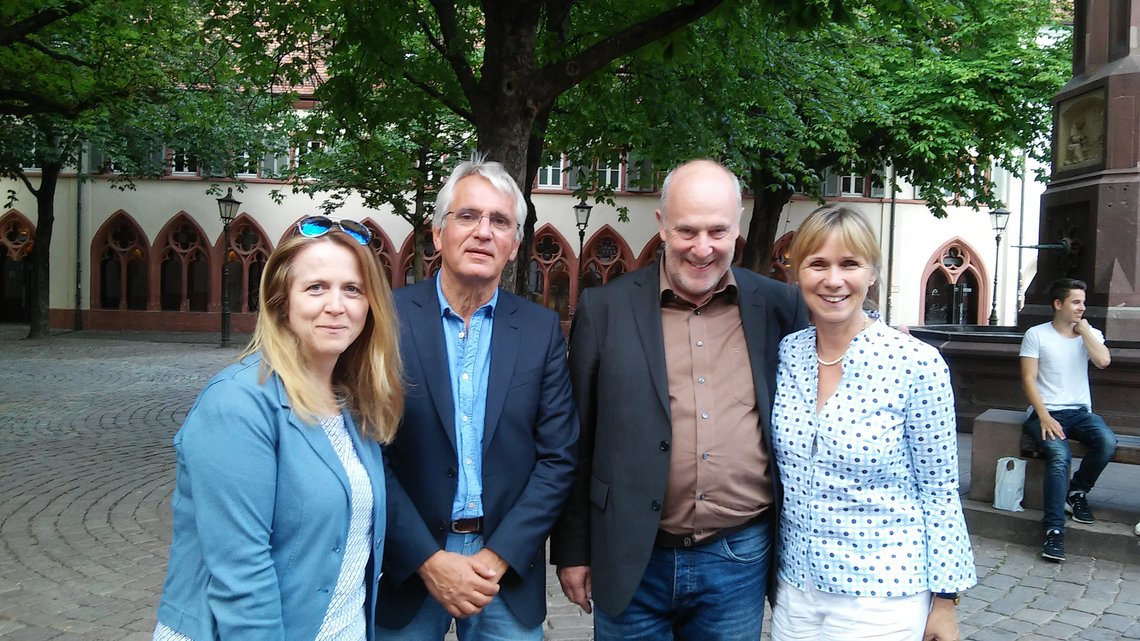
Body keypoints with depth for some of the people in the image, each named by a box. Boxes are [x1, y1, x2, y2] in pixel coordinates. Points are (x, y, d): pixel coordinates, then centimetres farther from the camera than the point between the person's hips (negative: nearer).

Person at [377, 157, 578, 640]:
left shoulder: (542, 330, -1)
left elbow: (557, 457, -1)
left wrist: (499, 557, -9)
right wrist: (428, 560, -13)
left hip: (508, 563, 2)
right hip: (407, 564, -1)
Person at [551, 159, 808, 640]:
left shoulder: (780, 307, 1)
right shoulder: (605, 309, -3)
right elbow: (577, 443, 1)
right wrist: (573, 550, 3)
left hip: (739, 563, 1)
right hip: (634, 563, -1)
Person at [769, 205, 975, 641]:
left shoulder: (916, 363, -14)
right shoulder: (786, 354, -2)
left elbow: (939, 490, -8)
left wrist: (945, 600, -5)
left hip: (880, 594, -4)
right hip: (795, 587, 4)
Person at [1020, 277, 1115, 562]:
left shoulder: (1090, 334, 12)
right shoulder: (1036, 335, 1)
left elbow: (1103, 361, -10)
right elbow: (1028, 379, -5)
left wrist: (1083, 329, -3)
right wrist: (1044, 417, -16)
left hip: (1080, 411, 4)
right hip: (1045, 411, -4)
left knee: (1108, 442, -28)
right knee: (1059, 456, -31)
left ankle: (1076, 491, -1)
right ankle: (1054, 530, -28)